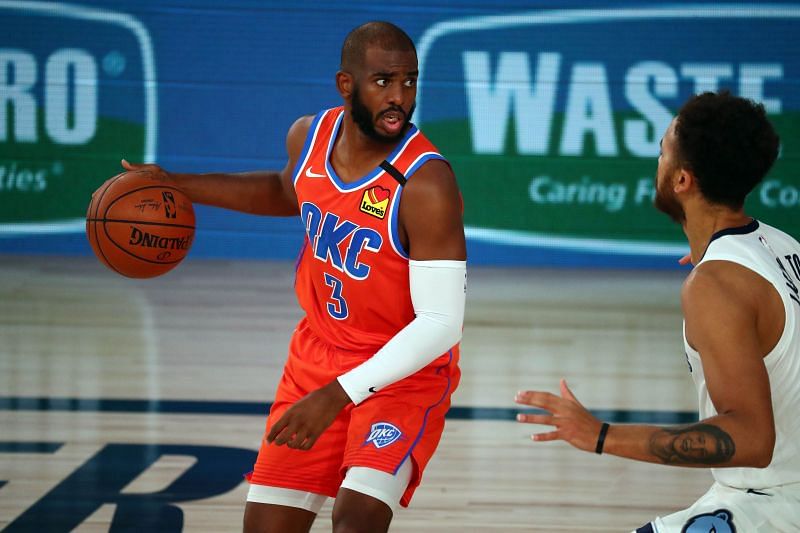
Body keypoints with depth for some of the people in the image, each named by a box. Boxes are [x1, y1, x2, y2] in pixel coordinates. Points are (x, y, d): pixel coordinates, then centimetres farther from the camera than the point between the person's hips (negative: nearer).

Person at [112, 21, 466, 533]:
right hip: (318, 353, 6)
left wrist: (338, 394, -32)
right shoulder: (309, 136, -6)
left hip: (404, 371, -6)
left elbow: (441, 324, -28)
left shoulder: (426, 183, -27)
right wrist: (180, 185, 14)